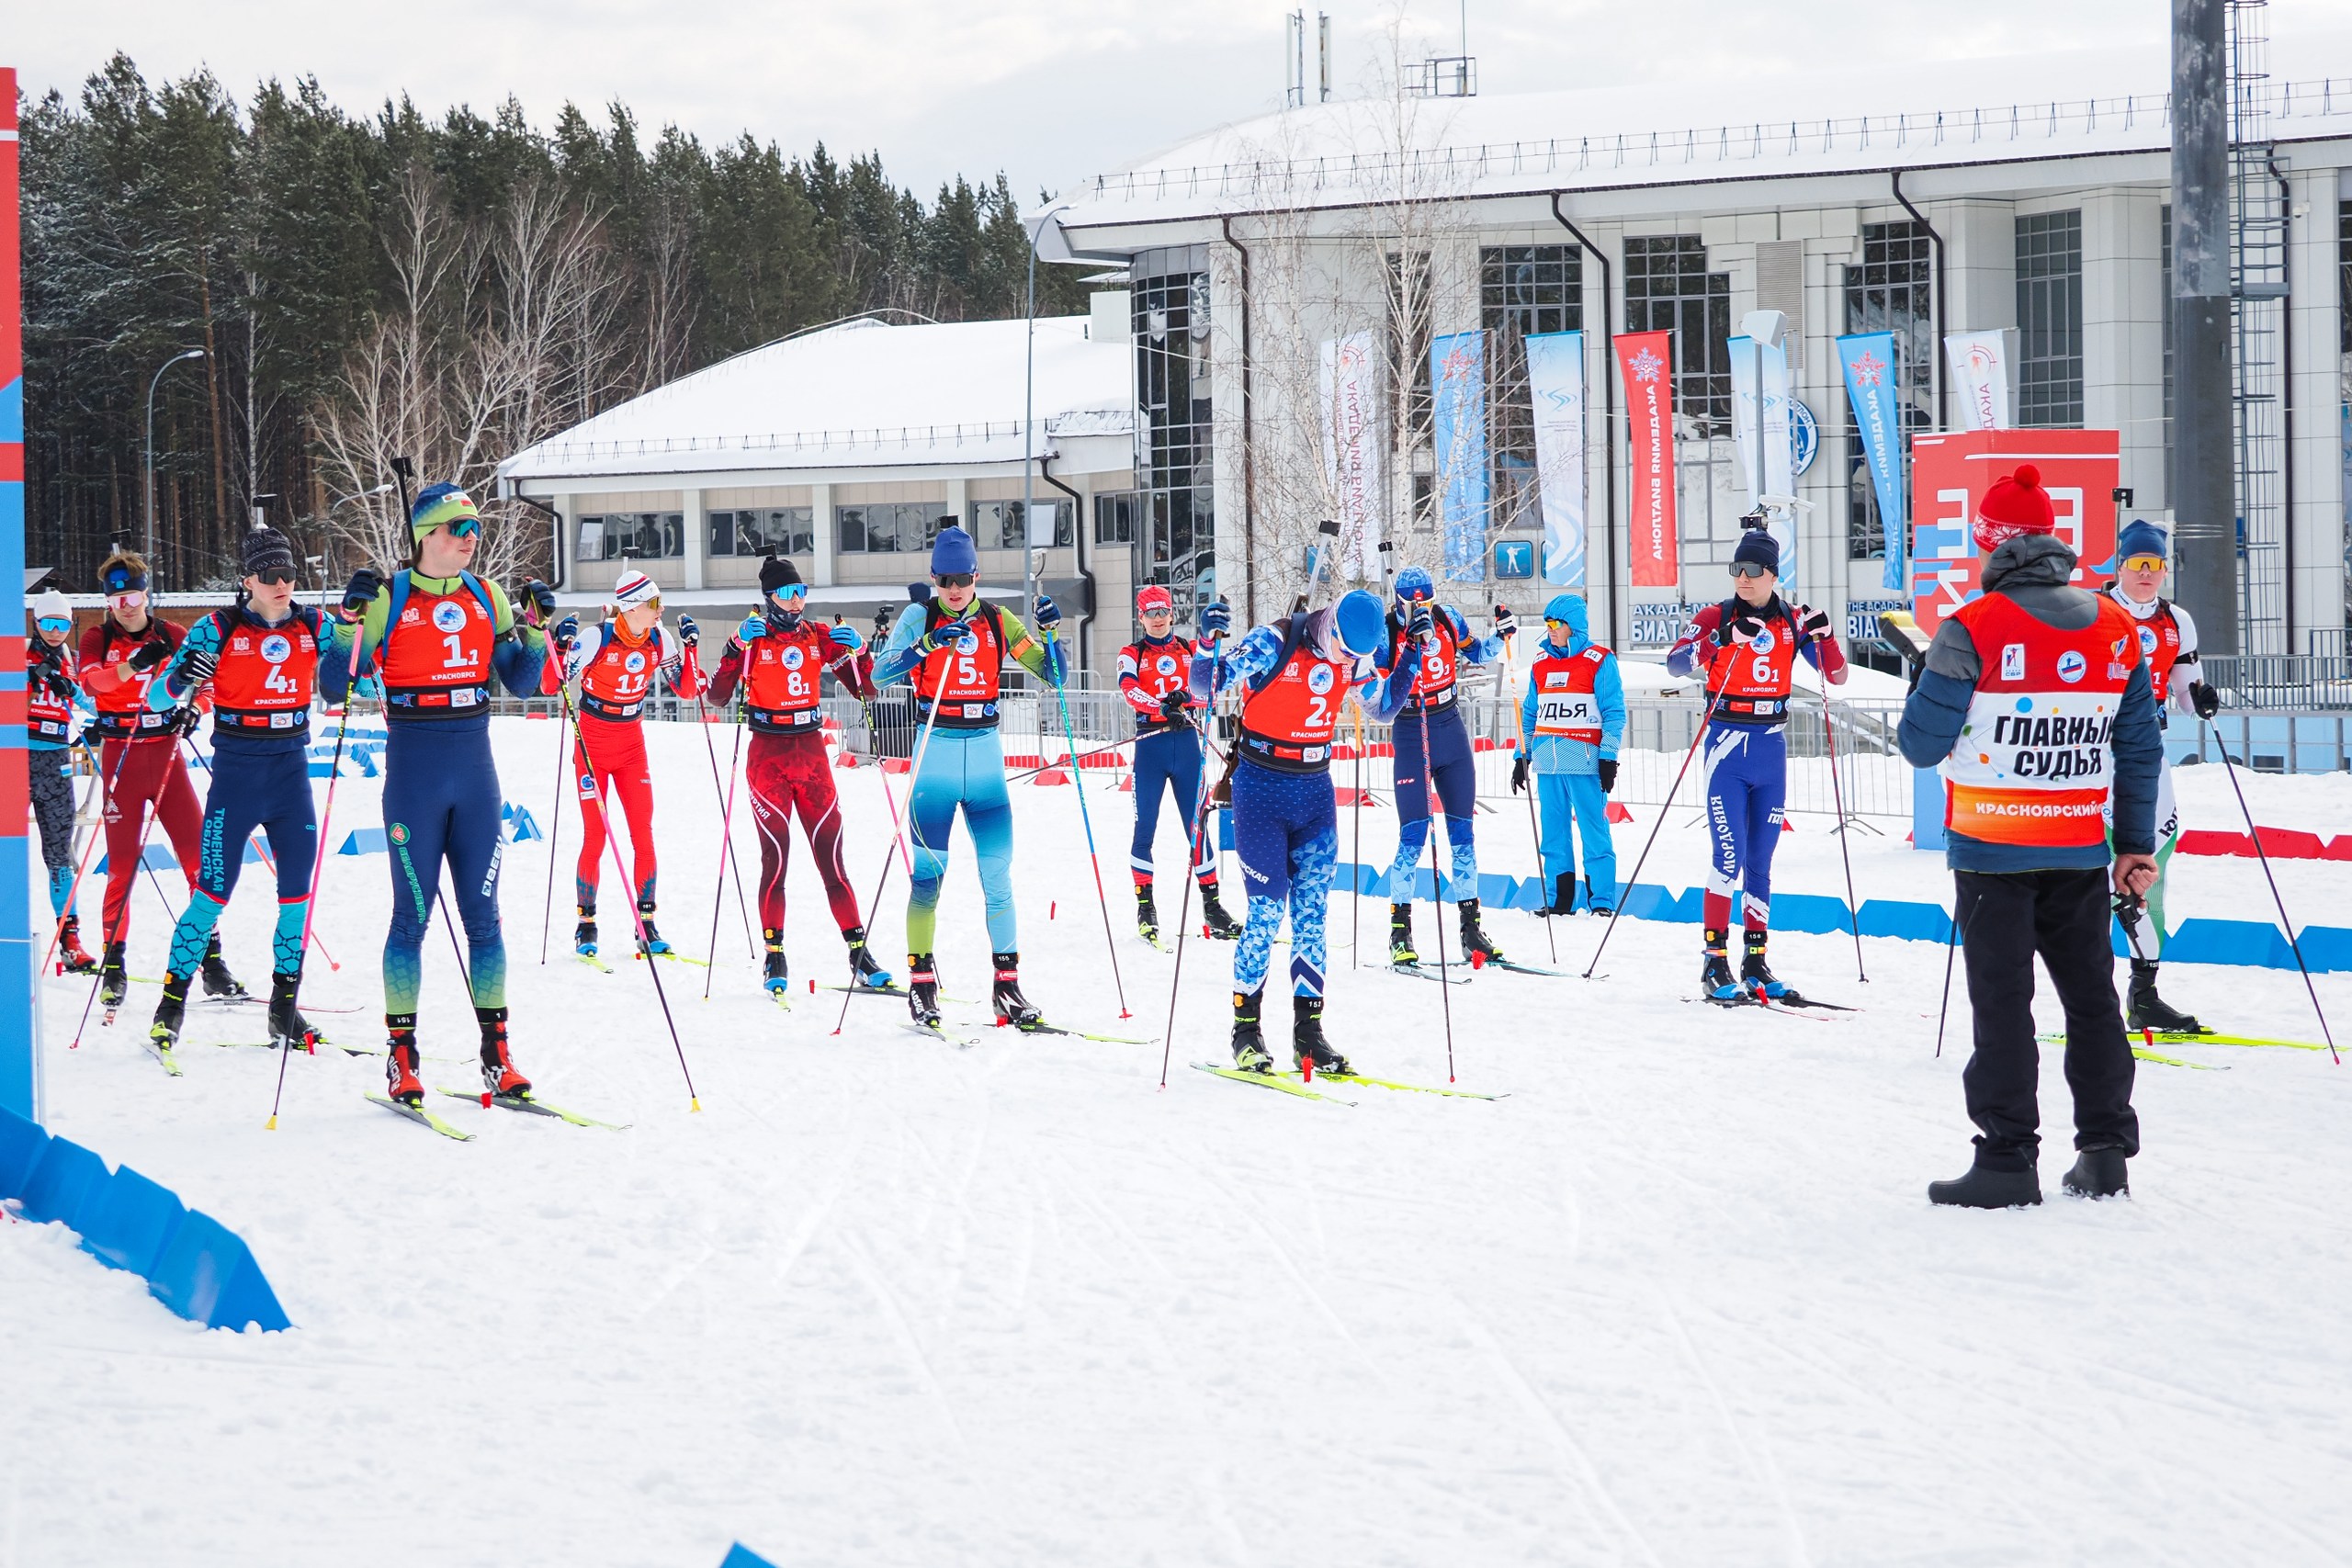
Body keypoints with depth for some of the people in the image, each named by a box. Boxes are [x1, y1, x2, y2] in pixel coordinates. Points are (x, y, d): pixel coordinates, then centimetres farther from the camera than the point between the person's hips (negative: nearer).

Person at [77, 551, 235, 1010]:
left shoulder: (173, 636, 5)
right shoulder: (98, 639, 1)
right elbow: (91, 679, -20)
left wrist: (194, 709, -14)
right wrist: (132, 666, -39)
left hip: (167, 752, 1)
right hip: (122, 757, -1)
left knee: (200, 856, -6)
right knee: (123, 864, -2)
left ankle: (211, 958, 0)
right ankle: (113, 964, 6)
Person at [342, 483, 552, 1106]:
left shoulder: (486, 597, 9)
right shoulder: (388, 599, -3)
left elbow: (520, 684, 13)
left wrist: (537, 628, 0)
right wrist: (352, 621, -18)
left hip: (475, 767, 4)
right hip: (414, 769, -4)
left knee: (482, 913, 5)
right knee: (413, 913, -1)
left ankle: (496, 1053, 8)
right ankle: (401, 1054, 7)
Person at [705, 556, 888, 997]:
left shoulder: (820, 636, 7)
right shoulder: (754, 638, -2)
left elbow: (866, 690, 9)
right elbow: (718, 695, -12)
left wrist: (858, 651, -8)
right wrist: (738, 646, -21)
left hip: (812, 752, 3)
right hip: (768, 754, -3)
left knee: (831, 855, 0)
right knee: (775, 857, -6)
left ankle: (859, 954, 1)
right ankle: (774, 958, 2)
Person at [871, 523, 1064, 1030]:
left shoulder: (997, 621, 8)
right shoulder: (919, 617, 1)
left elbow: (1053, 675, 8)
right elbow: (881, 676, -12)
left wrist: (1050, 631, -9)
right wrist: (928, 646, -25)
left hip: (986, 754, 2)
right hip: (936, 751, -2)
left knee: (998, 876, 0)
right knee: (928, 874, -4)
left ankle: (1007, 986, 5)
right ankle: (921, 985, 4)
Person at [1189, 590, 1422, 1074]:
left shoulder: (1353, 657, 1)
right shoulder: (1273, 644, -17)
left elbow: (1385, 706, 17)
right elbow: (1205, 689, -16)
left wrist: (1413, 652, 7)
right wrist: (1209, 644, -35)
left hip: (1316, 793, 5)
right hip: (1262, 790, -5)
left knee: (1311, 916, 3)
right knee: (1267, 912, -7)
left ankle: (1308, 1033, 8)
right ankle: (1246, 1027, 5)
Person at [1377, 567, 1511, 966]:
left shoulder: (1447, 619, -2)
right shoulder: (1385, 632, -14)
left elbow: (1478, 655, 15)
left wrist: (1500, 636, -4)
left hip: (1452, 732, 4)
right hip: (1411, 736, -4)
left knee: (1463, 832, 7)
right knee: (1413, 835, -10)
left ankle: (1471, 928, 14)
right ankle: (1400, 934, -2)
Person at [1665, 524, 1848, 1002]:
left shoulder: (1793, 621, 6)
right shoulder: (1716, 618, -3)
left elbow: (1837, 675, 6)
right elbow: (1677, 661, -18)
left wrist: (1823, 636, -13)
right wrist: (1725, 639, -33)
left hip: (1772, 750, 3)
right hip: (1727, 747, -3)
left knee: (1761, 862, 9)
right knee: (1730, 856, -11)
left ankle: (1756, 961, 15)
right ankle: (1715, 961, -7)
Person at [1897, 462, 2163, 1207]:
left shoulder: (1973, 629, -15)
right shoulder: (2116, 630, 2)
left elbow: (1922, 744, -10)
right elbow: (2140, 749, 7)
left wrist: (1906, 728, 13)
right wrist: (2137, 844, 14)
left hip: (1992, 850, -4)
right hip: (2081, 851, 4)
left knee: (2002, 1001, 1)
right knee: (2091, 996, 14)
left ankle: (2008, 1159, 0)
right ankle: (2105, 1150, 16)